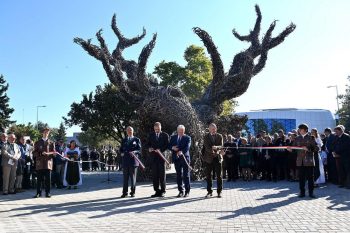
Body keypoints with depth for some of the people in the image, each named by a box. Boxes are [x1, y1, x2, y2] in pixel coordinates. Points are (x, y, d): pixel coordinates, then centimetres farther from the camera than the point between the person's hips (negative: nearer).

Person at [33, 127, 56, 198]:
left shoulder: (51, 143, 13)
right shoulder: (37, 143, 14)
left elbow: (54, 153, 5)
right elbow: (34, 153, 6)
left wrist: (47, 153, -13)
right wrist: (41, 153, -12)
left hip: (48, 163, 0)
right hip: (39, 164, 0)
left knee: (48, 179, 0)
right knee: (39, 179, 1)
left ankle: (48, 193, 6)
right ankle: (38, 193, 9)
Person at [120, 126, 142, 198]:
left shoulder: (137, 140, 8)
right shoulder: (124, 140, 18)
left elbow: (139, 149, 0)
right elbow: (121, 149, 17)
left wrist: (134, 152, -18)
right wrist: (122, 153, -4)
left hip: (133, 160, -2)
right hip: (125, 160, 3)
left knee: (133, 177, 1)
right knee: (125, 177, 2)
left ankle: (133, 192, 8)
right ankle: (125, 192, 6)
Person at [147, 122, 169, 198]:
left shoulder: (165, 135, 5)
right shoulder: (151, 135, 14)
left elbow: (167, 145, -1)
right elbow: (148, 144, 14)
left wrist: (160, 150, -16)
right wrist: (149, 148, -8)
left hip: (161, 156, -3)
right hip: (153, 157, 3)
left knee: (162, 174, 0)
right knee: (154, 174, 3)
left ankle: (162, 191, 6)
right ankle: (157, 191, 9)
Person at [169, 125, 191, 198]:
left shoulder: (187, 138, 0)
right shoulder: (173, 137, 12)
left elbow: (187, 147, -14)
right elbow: (169, 146, 9)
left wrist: (182, 152, -32)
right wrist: (172, 148, -13)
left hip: (185, 158, -3)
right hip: (176, 158, 3)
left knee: (186, 175, 0)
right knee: (179, 175, 7)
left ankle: (187, 191, 7)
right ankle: (180, 191, 16)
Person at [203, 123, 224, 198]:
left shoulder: (219, 136, 4)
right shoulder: (206, 136, -1)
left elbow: (221, 146, -6)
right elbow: (207, 147, -12)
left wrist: (216, 147, -28)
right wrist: (213, 151, -27)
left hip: (218, 158, 1)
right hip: (208, 158, 0)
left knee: (219, 176, 1)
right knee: (208, 176, 5)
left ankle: (219, 192, 12)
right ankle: (209, 191, 16)